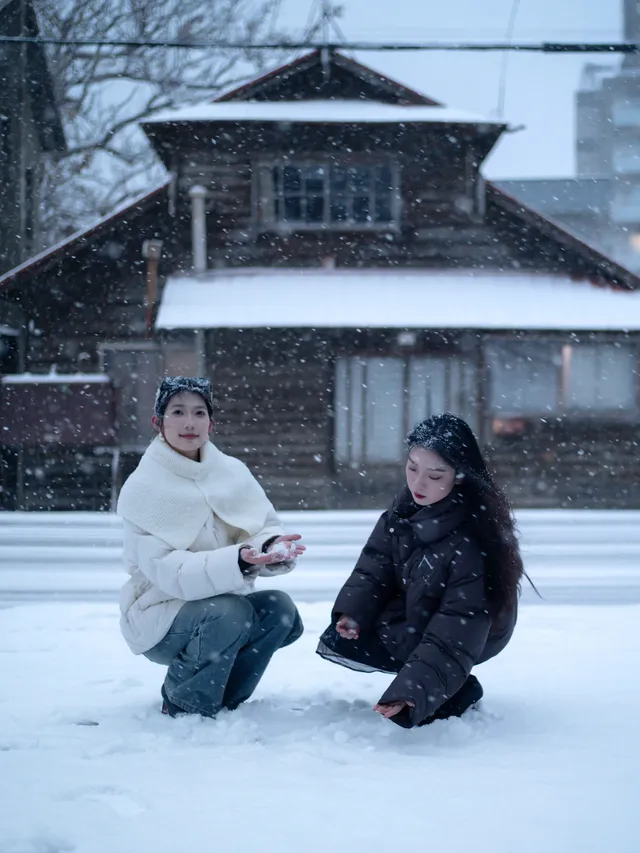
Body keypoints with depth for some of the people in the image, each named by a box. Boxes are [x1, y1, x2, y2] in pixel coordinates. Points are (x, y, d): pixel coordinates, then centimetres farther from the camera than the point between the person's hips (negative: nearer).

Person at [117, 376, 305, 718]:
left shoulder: (233, 472, 1)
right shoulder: (142, 490, -15)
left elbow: (267, 527, -3)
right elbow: (168, 572, -24)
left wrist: (274, 547, -29)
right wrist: (237, 562, -39)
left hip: (224, 599, 6)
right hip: (160, 618, -6)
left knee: (280, 610, -19)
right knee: (230, 611, -32)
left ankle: (222, 701, 3)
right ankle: (182, 707, -8)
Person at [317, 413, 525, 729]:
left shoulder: (473, 541, -35)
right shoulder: (406, 506, -16)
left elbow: (453, 635, -35)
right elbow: (376, 563, -4)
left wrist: (412, 689, -43)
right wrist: (353, 610, -21)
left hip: (467, 635, -7)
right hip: (412, 613, 7)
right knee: (337, 641, 0)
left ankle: (456, 690, -4)